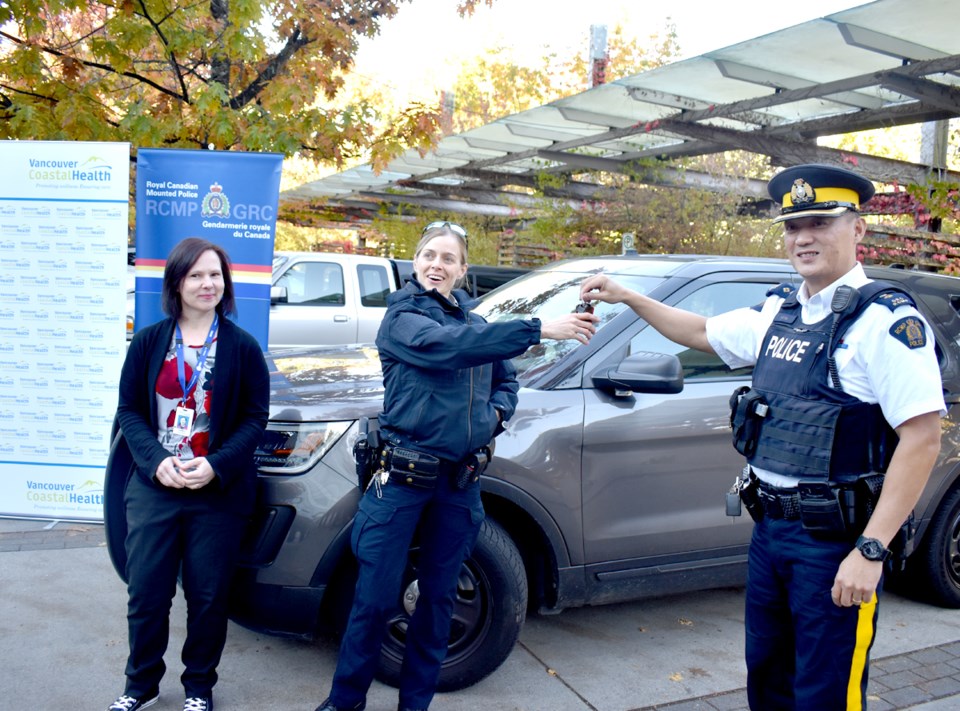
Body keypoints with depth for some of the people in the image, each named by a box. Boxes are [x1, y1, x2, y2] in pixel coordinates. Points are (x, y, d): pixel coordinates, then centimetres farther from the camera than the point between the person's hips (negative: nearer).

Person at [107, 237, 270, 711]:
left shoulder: (242, 347, -2)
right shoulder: (148, 342, 3)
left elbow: (255, 417, -2)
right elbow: (129, 410, 4)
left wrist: (216, 466, -15)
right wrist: (155, 460, -12)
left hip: (219, 494, -1)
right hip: (154, 489, 2)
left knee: (208, 596, 8)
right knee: (146, 592, 8)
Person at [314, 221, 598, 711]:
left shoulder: (475, 324, 12)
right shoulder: (402, 317, -6)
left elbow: (507, 380, 24)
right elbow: (446, 346, -26)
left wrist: (496, 411, -1)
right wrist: (539, 330, -32)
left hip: (460, 481, 5)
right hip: (404, 474, -5)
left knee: (438, 596, 13)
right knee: (375, 596, 0)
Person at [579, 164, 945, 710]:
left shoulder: (886, 320, -15)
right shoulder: (780, 311, 8)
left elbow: (922, 439, -20)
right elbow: (703, 332, 23)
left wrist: (871, 550, -24)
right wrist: (627, 297, 17)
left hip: (835, 541, -7)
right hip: (769, 527, 7)